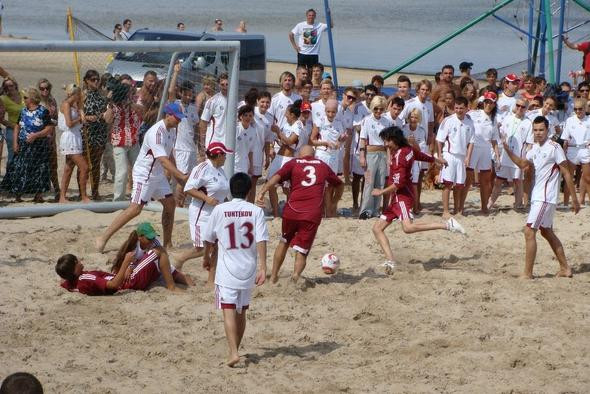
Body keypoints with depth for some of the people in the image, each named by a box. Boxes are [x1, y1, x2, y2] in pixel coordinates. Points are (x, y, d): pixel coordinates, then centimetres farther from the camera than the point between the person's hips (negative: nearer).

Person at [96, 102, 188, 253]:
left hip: (158, 175, 10)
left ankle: (167, 244, 19)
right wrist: (182, 176, -38)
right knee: (135, 208, -15)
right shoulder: (156, 133, -26)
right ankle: (103, 238, -12)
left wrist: (176, 176, 17)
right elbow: (163, 160, -33)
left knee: (170, 204, 9)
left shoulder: (171, 130, 5)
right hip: (144, 174, -10)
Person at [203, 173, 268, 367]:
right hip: (248, 270, 3)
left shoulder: (220, 210, -4)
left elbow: (209, 239, 6)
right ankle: (235, 349, 29)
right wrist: (263, 267, -10)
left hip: (227, 271, -2)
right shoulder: (256, 211, -3)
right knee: (241, 312, 17)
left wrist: (207, 257, 24)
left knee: (229, 311, -6)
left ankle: (233, 352, -21)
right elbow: (261, 240, -11)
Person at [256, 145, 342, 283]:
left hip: (291, 211, 0)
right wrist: (333, 203, 48)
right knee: (302, 251, 4)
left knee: (284, 242, 24)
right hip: (313, 215, 0)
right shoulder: (323, 166, 19)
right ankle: (296, 274, -25)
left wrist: (261, 193, -16)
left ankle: (273, 277, 28)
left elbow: (277, 177, -6)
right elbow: (340, 185, 32)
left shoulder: (293, 163, 12)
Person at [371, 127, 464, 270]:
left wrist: (381, 192, -10)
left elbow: (399, 183, -20)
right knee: (377, 228, 7)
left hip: (402, 196, -11)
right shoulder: (409, 149, 11)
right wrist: (437, 160, 49)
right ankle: (390, 261, -5)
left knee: (407, 227, -31)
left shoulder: (399, 156, -15)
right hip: (397, 198, 11)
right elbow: (423, 156, 30)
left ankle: (448, 225, -26)